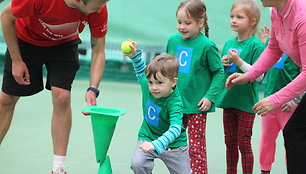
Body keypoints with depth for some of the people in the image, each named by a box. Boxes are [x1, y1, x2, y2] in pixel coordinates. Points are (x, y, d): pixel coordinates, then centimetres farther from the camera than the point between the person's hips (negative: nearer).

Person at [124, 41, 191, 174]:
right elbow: (141, 71, 10)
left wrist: (156, 144, -55)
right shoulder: (147, 85, -13)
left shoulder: (175, 103, -30)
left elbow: (175, 129, -42)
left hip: (172, 143, -3)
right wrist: (134, 55, -5)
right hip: (147, 137, 3)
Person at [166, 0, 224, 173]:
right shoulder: (173, 40, 2)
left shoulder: (206, 45, -13)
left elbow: (219, 72, -7)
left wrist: (210, 96, -14)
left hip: (196, 105, -5)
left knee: (196, 148, 0)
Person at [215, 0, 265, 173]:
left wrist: (238, 61, -22)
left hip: (246, 102, -6)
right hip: (228, 99, 6)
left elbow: (259, 76, -17)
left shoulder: (256, 45, -11)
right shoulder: (229, 43, 8)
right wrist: (222, 63, -4)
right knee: (230, 143, 14)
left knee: (244, 144, 0)